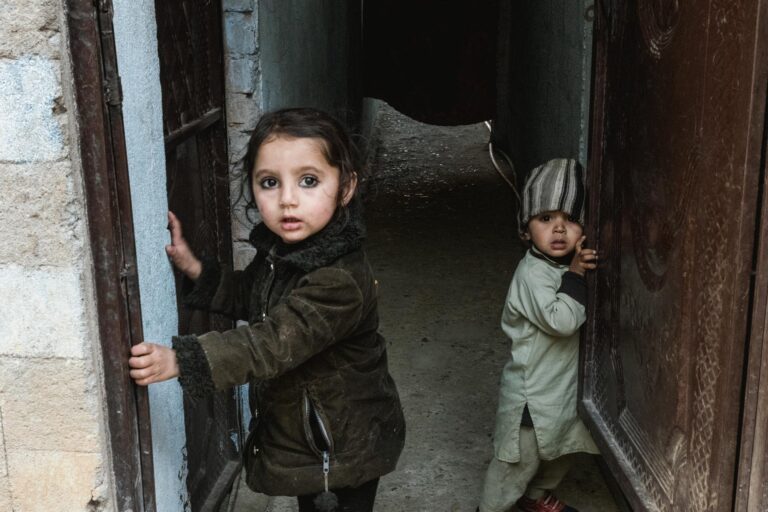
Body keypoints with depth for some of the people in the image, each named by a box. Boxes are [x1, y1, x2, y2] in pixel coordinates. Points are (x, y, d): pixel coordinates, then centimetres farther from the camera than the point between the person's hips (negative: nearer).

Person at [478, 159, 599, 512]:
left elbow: (581, 313, 11)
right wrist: (576, 274, -28)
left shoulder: (566, 264, 0)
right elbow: (562, 320, -33)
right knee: (520, 461, 6)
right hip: (532, 392, -8)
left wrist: (581, 270, -4)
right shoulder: (532, 273, -25)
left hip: (563, 385, 8)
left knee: (559, 451, 26)